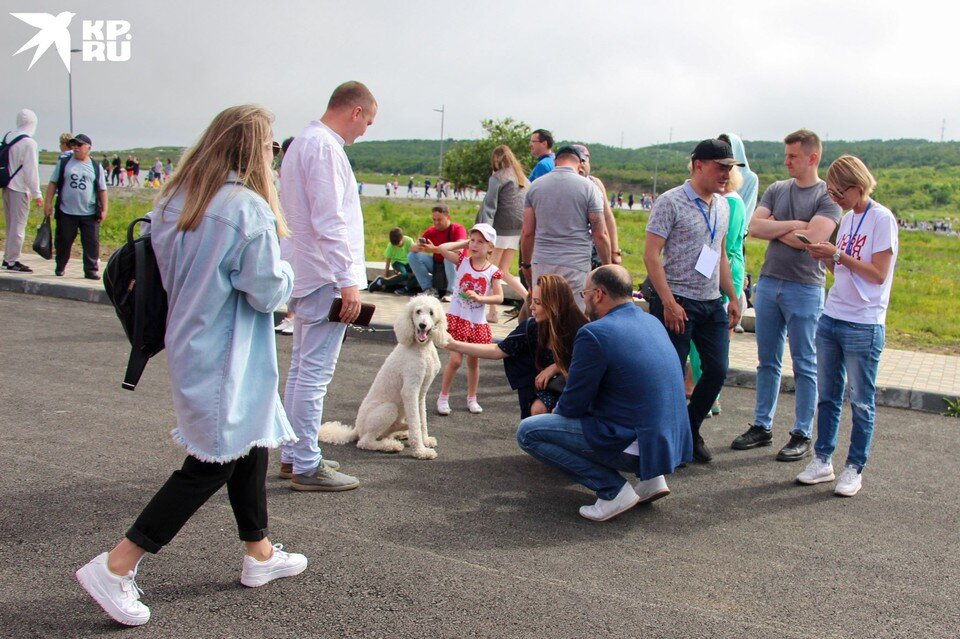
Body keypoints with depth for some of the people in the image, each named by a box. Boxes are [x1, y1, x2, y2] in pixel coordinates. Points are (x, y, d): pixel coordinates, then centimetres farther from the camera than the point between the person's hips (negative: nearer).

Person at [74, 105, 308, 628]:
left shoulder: (172, 202, 4)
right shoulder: (248, 208, -20)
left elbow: (168, 274, 13)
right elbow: (267, 291, -17)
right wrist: (285, 275, 2)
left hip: (190, 344, 9)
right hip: (227, 358, -9)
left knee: (250, 447, 19)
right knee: (210, 466, 1)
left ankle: (260, 554, 31)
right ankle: (114, 567, 4)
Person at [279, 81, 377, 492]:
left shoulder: (302, 142, 18)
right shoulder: (325, 148, -14)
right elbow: (330, 222, -21)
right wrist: (348, 280, -21)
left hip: (304, 276, 11)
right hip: (325, 277, -11)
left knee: (302, 369, 15)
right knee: (315, 373, -5)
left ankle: (293, 456, 24)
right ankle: (306, 467, 1)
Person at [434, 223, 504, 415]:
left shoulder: (492, 271, -3)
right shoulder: (462, 261, -2)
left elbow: (499, 297, -7)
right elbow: (442, 248, -15)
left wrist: (479, 298, -20)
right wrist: (464, 243, -5)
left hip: (477, 322, 1)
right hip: (457, 318, -1)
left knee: (473, 361, 13)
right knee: (455, 359, -6)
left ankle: (471, 398, 28)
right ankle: (443, 397, 9)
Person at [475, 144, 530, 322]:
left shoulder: (497, 178, -4)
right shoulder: (523, 179, 16)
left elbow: (490, 206, -12)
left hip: (501, 229, -7)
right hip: (517, 231, 7)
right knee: (503, 271, 15)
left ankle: (492, 312, 4)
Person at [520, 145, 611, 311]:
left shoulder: (535, 186, 7)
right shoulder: (588, 187, -1)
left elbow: (527, 233, 8)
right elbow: (600, 235, -4)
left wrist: (526, 264, 20)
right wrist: (607, 268, 7)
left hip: (542, 263, 3)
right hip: (576, 266, -3)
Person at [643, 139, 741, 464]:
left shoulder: (722, 206, 13)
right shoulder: (670, 202, -9)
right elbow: (651, 254, -14)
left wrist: (732, 297, 17)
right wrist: (669, 302, -18)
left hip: (712, 303, 7)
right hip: (677, 302, -7)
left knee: (717, 370, 6)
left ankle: (690, 431, 24)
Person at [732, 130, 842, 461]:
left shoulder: (828, 197, -6)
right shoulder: (776, 189, 10)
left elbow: (811, 239, -19)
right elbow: (754, 227, -2)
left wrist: (774, 228, -5)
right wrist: (792, 225, -10)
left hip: (805, 288, -5)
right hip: (768, 283, 5)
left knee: (804, 366, 3)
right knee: (767, 361, 12)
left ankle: (802, 435, 12)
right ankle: (762, 426, 22)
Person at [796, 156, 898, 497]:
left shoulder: (882, 219, -9)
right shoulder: (848, 219, 13)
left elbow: (878, 274, -15)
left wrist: (837, 255, -17)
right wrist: (826, 257, -2)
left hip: (863, 327, -7)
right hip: (830, 319, 7)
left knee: (861, 402, 4)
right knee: (827, 397, 11)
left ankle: (854, 468, 13)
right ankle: (822, 460, 20)